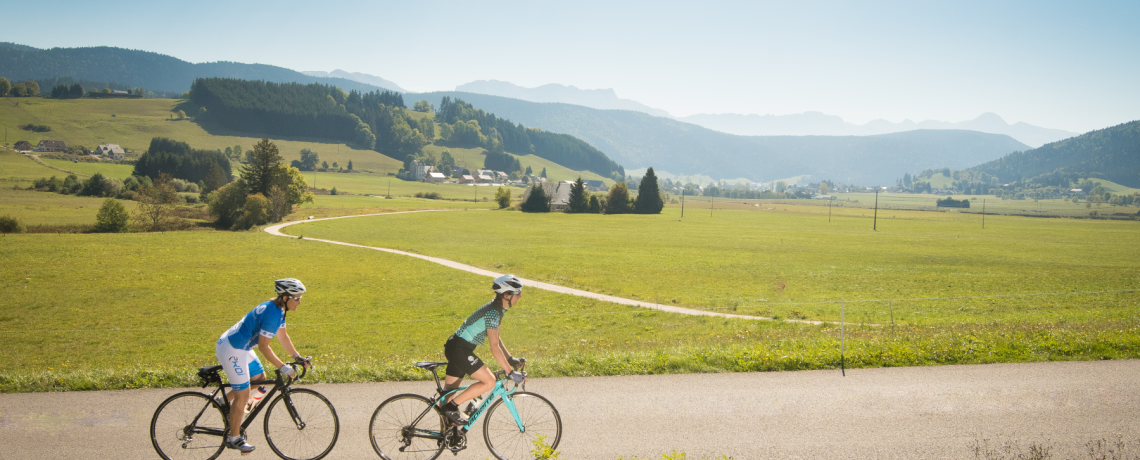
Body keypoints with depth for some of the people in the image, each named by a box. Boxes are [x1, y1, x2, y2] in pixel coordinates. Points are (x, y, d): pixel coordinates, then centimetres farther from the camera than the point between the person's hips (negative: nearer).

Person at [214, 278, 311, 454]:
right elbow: (263, 346, -24)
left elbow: (282, 336, 16)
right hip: (231, 350, -10)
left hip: (240, 347, 10)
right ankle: (234, 438, 12)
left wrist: (297, 356, 14)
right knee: (243, 394, -1)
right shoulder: (273, 314, -26)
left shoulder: (278, 309, 5)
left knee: (259, 379, 18)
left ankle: (226, 401, 31)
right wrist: (282, 367, -20)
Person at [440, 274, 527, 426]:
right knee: (489, 382, -12)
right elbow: (495, 347, -24)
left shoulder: (497, 309, 9)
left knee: (450, 390, 14)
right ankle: (451, 407, -7)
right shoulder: (493, 312, -21)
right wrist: (511, 372, -22)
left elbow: (496, 338, 18)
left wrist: (511, 359, 14)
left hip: (455, 347, 10)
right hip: (459, 349, -10)